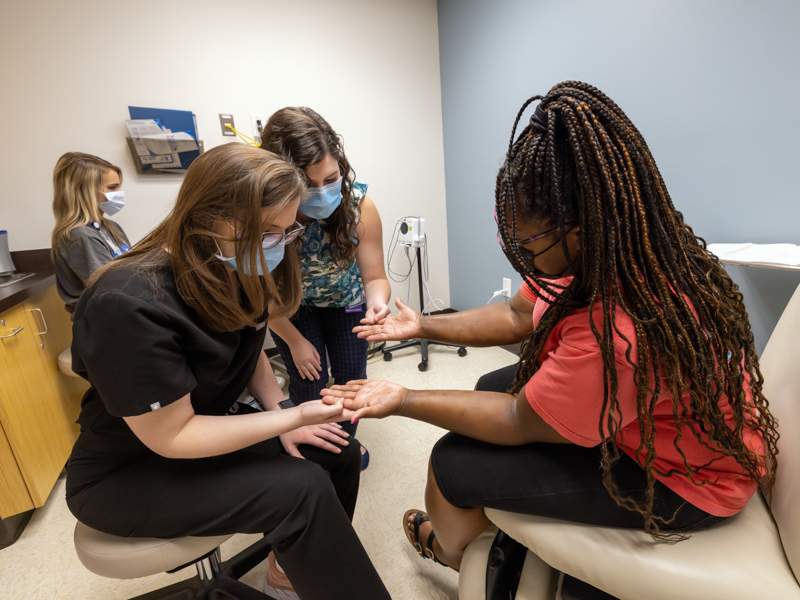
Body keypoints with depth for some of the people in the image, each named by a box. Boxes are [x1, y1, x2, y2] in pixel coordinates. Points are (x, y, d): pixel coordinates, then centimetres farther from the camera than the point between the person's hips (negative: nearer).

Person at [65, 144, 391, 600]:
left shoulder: (238, 272, -8)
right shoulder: (129, 304, -31)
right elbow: (171, 435, -26)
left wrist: (280, 415, -8)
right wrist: (293, 417, -29)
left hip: (212, 424, 7)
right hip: (126, 475, -6)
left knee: (339, 453, -7)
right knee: (303, 489, -24)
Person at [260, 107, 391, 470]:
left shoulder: (358, 204, -30)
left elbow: (375, 277, -24)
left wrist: (377, 303, -48)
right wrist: (295, 341, -11)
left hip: (345, 298, 2)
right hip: (292, 307, -1)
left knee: (352, 375, 5)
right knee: (309, 382, -3)